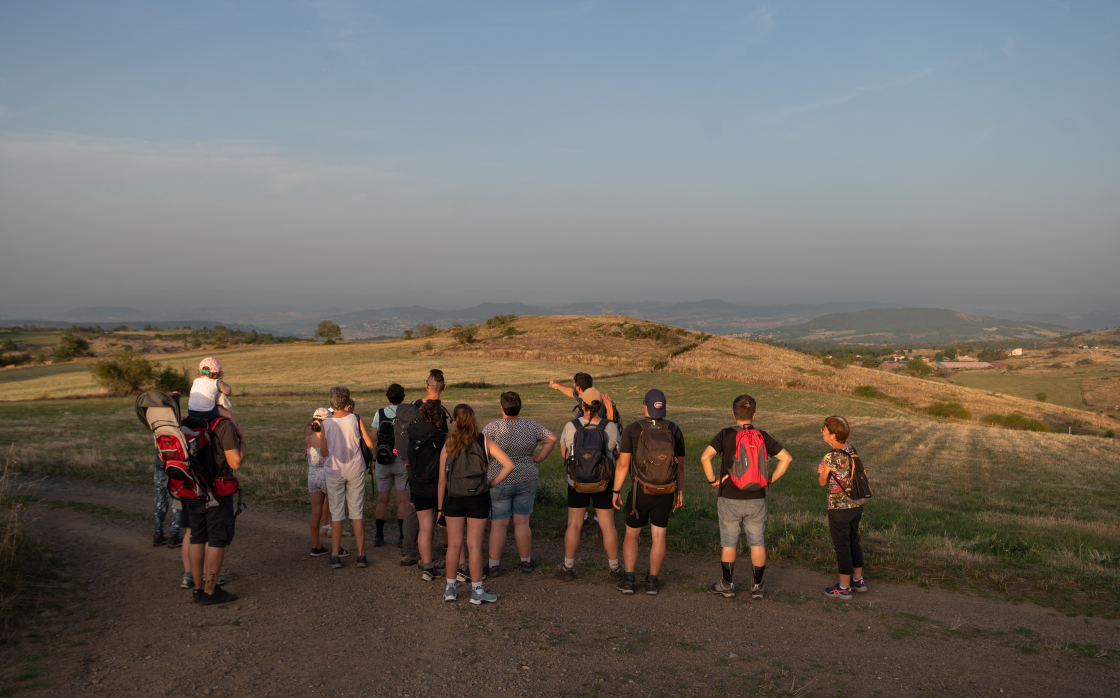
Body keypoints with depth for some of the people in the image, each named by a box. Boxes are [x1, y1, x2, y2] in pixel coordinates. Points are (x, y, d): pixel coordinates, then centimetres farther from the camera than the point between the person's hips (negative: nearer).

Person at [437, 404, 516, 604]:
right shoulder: (485, 442, -2)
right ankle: (477, 591, 10)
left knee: (454, 544, 10)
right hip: (478, 498, -1)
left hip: (453, 498, 1)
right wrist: (492, 483, -1)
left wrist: (440, 506, 8)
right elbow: (509, 465, -10)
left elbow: (442, 480, 0)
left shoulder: (448, 445, -3)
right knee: (474, 545, 4)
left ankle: (450, 588, 18)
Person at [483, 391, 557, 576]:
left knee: (498, 525, 3)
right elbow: (551, 438, 1)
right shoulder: (531, 426, 0)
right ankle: (526, 562, 18)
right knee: (522, 523, 11)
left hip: (499, 482, -3)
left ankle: (494, 566, 7)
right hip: (527, 480, 3)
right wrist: (540, 458, 5)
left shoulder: (493, 427, -12)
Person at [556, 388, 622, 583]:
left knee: (574, 525, 9)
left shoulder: (570, 427, -11)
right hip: (604, 484, 0)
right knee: (608, 525, 9)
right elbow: (620, 452, 2)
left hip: (577, 483, 0)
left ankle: (568, 568, 13)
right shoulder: (610, 427, -12)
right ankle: (614, 569, 15)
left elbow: (564, 454, 2)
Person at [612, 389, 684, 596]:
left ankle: (628, 580, 8)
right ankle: (652, 582, 15)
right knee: (658, 537, 12)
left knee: (631, 535, 13)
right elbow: (680, 465, 0)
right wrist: (680, 491, 12)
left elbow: (622, 464, -13)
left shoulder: (632, 430, -14)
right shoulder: (674, 431, -6)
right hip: (666, 492, 2)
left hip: (640, 492, -2)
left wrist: (616, 491, -3)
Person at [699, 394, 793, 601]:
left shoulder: (726, 434, -9)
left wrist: (712, 480, -6)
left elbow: (705, 457, -19)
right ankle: (757, 586, 17)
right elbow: (786, 458, -2)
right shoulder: (763, 437, -1)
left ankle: (727, 585, 18)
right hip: (756, 500, 2)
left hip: (730, 500, -2)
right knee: (757, 542, 12)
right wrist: (771, 480, 3)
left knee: (728, 542, 10)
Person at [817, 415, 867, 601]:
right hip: (856, 505, 7)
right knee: (853, 541, 20)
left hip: (839, 508, -7)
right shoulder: (851, 450, 2)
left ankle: (844, 588, 12)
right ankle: (858, 580, 32)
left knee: (842, 545, 3)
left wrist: (822, 472, 5)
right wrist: (825, 470, -7)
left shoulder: (831, 457, -21)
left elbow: (823, 482, -9)